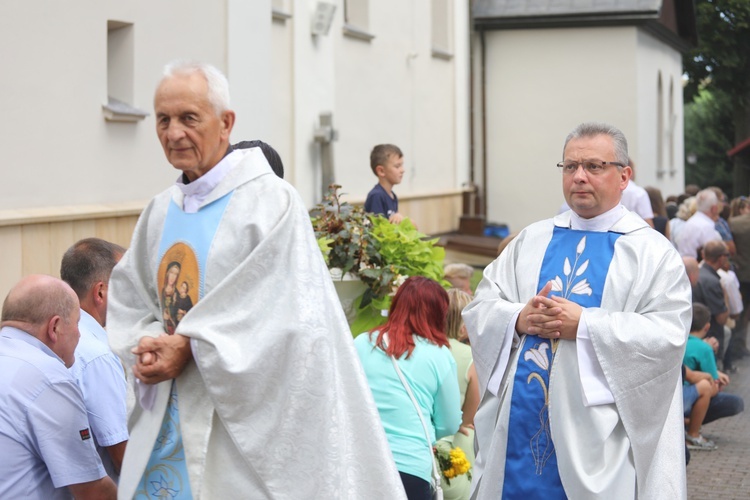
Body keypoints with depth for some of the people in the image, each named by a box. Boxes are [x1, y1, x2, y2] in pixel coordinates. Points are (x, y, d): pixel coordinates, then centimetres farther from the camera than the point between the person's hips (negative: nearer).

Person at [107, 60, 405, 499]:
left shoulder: (271, 201, -10)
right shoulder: (160, 211, 10)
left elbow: (279, 314, -17)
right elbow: (127, 299, 15)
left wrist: (188, 346, -16)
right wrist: (147, 346, -5)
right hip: (169, 415, 6)